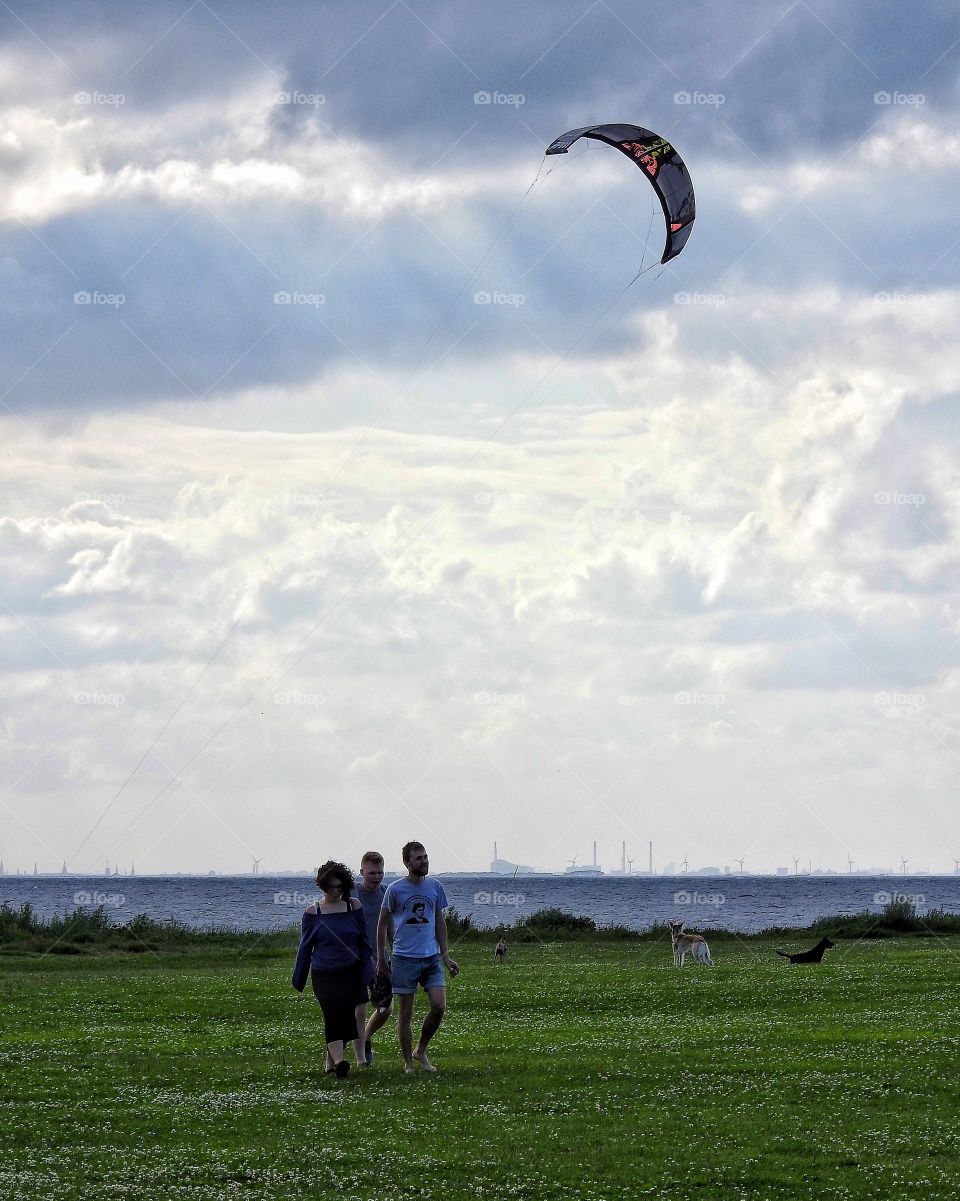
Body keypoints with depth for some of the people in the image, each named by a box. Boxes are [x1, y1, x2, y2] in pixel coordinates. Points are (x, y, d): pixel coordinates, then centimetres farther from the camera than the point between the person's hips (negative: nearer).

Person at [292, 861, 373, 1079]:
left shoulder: (353, 907, 6)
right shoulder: (313, 912, 4)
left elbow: (364, 941, 10)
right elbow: (305, 947, 11)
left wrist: (366, 972, 4)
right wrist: (298, 979, 13)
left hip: (350, 972, 1)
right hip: (323, 974, -1)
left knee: (346, 1013, -6)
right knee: (333, 1012, -18)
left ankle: (331, 1059, 9)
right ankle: (338, 1060, -30)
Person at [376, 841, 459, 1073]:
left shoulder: (435, 887, 7)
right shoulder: (395, 889, -5)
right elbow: (382, 924, 3)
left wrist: (445, 956, 13)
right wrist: (381, 959, 1)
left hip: (431, 958, 3)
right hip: (404, 958, -3)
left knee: (439, 1006, -7)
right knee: (406, 1013, 1)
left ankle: (421, 1051, 13)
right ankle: (408, 1063, 11)